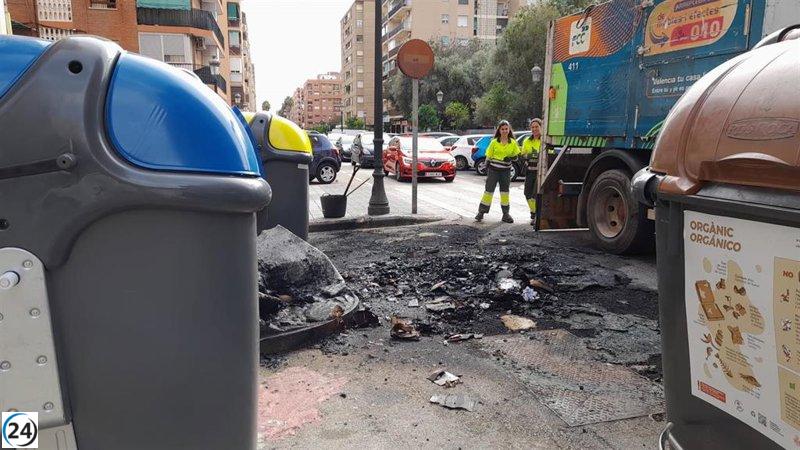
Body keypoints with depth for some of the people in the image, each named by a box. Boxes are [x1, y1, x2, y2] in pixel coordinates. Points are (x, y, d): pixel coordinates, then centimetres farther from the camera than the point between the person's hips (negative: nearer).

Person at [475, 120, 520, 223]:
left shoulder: (513, 143, 4)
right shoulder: (494, 142, -1)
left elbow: (516, 156, 9)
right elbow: (488, 156, 1)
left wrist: (510, 158, -13)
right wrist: (487, 170, -4)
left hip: (506, 171, 2)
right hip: (493, 169, -2)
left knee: (505, 191, 10)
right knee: (489, 190, -1)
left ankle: (506, 214, 18)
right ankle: (481, 212, 5)